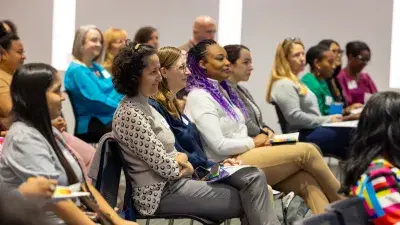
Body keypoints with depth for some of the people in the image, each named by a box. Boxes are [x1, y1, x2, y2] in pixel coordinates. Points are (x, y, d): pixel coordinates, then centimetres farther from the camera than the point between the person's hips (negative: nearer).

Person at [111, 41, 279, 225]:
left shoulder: (144, 106, 13)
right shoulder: (129, 115, -18)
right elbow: (166, 168, -21)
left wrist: (181, 158, -6)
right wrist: (185, 167, 0)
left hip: (174, 180, 9)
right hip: (161, 193, -9)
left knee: (254, 177, -4)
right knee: (247, 201, -8)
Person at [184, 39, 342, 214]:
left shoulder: (221, 90, 17)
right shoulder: (199, 97, -11)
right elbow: (219, 146, -19)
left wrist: (260, 140, -1)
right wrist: (254, 142, -7)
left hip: (243, 154, 9)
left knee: (307, 181, -14)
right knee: (307, 151, -14)